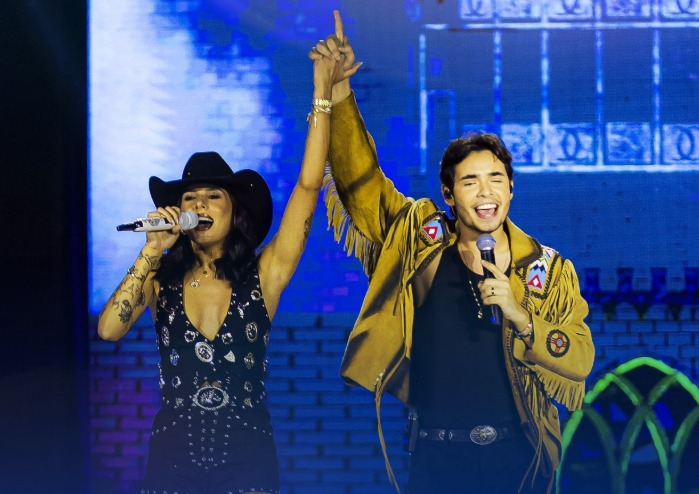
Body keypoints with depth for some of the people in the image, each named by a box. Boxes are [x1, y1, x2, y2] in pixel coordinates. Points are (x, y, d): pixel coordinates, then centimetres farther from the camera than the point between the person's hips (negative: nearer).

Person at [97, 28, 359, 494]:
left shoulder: (261, 277, -2)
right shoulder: (161, 279, 3)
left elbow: (308, 186, -8)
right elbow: (109, 329, -14)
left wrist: (323, 94, -9)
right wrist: (151, 251, -13)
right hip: (173, 456, 1)